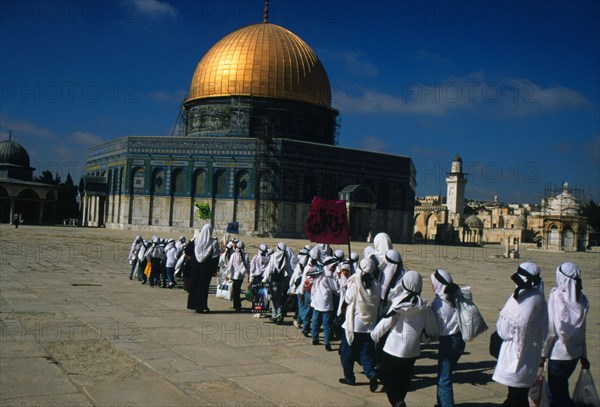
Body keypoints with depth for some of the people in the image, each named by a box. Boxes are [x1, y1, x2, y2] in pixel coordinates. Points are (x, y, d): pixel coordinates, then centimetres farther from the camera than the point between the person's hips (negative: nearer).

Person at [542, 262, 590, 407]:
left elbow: (551, 330, -16)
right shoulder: (581, 299, -3)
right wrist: (584, 355, 14)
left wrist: (543, 354, -6)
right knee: (561, 388, 22)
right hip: (575, 353, 6)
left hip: (558, 354, -6)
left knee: (558, 394, 5)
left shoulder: (557, 296, -18)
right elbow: (582, 331, 5)